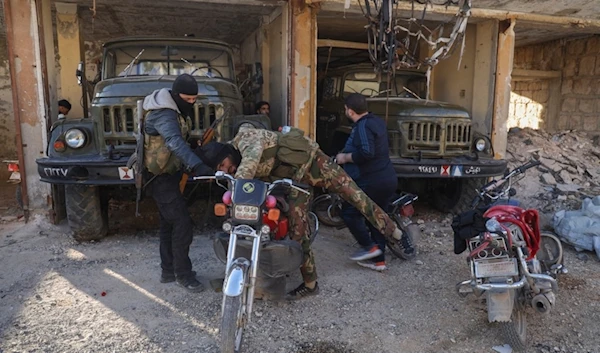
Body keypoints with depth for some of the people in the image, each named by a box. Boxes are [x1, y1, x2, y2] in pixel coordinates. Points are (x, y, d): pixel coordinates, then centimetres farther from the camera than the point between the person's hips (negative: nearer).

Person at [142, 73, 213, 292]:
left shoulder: (175, 109, 7)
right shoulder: (164, 115, -26)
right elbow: (175, 142, -46)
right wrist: (197, 166, -59)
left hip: (167, 173, 10)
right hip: (161, 177, -10)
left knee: (169, 223, 15)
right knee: (182, 223, -9)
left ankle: (168, 271, 27)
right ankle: (182, 274, 4)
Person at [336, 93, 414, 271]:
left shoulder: (363, 126, -17)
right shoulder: (377, 121, 13)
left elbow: (366, 153, -30)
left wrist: (344, 158, -15)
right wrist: (349, 152, 22)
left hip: (371, 182, -9)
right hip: (388, 179, 10)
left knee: (349, 212, 5)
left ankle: (370, 247, 6)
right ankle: (378, 260, 19)